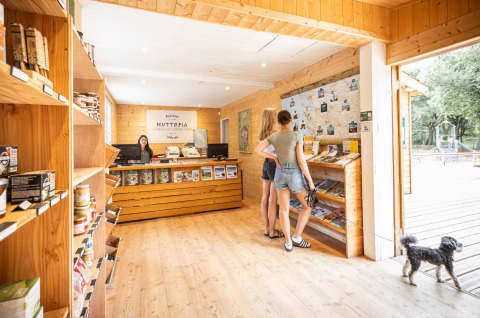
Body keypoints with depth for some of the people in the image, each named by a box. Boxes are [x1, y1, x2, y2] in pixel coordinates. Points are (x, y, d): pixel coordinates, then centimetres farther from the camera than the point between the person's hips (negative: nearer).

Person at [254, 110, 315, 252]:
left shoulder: (273, 136, -2)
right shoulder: (296, 137, -14)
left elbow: (257, 151, -6)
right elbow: (301, 161, -16)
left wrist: (274, 158, 0)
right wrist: (310, 181, -7)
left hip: (280, 173, 4)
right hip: (295, 175, -4)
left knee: (284, 209, 12)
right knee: (307, 207, 15)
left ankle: (288, 243, 16)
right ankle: (296, 237, 12)